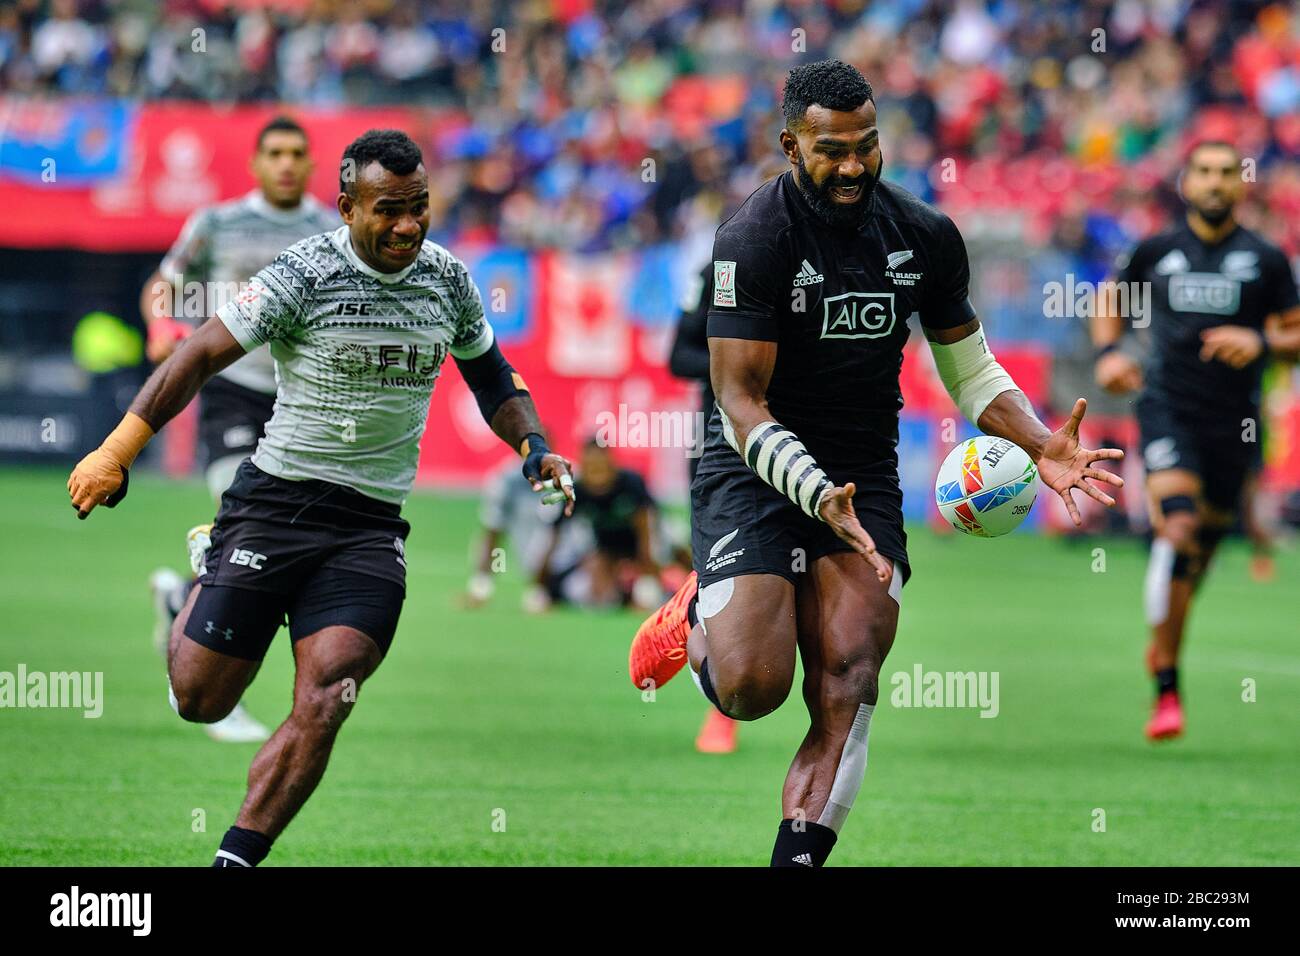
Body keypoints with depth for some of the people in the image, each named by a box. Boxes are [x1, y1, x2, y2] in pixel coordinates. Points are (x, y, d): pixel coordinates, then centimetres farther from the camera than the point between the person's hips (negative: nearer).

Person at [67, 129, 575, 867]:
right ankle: (201, 598, 35)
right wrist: (117, 452, -15)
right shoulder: (305, 274, -10)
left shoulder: (448, 279, 5)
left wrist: (533, 447, 5)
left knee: (323, 703, -15)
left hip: (372, 523, 3)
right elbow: (201, 356, -9)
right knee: (199, 699, 1)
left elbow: (491, 376, 22)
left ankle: (235, 861, -7)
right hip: (275, 501, -3)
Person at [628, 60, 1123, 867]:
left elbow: (969, 369, 13)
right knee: (751, 688, -17)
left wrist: (1040, 445, -6)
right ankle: (697, 618, 19)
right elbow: (741, 403, -18)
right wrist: (817, 495, -33)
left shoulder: (926, 237, 2)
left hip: (865, 478, 4)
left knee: (847, 689, -14)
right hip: (758, 471, -4)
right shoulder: (754, 240, -15)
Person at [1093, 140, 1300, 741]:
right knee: (1179, 526, -23)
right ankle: (1166, 690, -21)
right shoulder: (1156, 252, 7)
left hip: (1232, 421, 2)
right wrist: (1108, 351, 5)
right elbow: (1110, 301, 24)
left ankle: (1162, 655, 40)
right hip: (1167, 408, -2)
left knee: (1198, 552, 11)